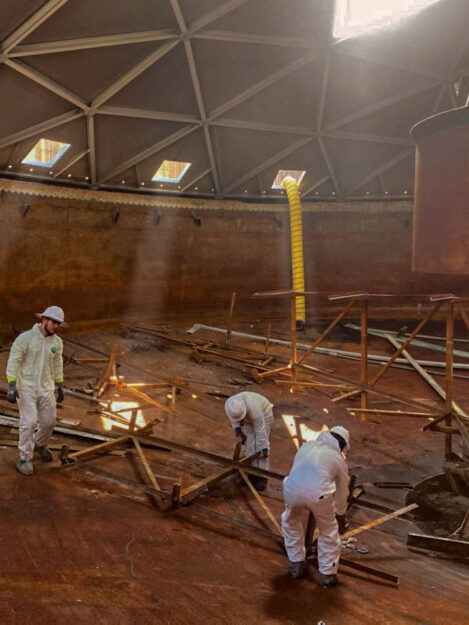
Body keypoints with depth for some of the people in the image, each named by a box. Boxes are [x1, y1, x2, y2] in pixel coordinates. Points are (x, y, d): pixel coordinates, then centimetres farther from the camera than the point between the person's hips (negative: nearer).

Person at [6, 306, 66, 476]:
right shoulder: (25, 338, -17)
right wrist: (11, 386, -28)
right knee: (29, 422, -10)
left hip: (46, 387, 5)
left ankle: (39, 444, 40)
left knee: (49, 421, 10)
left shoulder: (57, 342, -1)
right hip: (26, 387, -5)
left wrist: (60, 386, 16)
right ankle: (24, 459, 6)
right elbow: (13, 362, -19)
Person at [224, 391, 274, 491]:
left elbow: (260, 431, -32)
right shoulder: (230, 406, -29)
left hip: (264, 413, -5)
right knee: (250, 443, -3)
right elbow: (232, 417, -5)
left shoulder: (254, 410, -42)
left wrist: (264, 449, -23)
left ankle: (262, 476, -4)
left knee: (260, 445, -10)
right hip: (248, 417, 5)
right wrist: (238, 433, -15)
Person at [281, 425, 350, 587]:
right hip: (318, 494, -2)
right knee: (329, 532, 24)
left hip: (292, 490, 3)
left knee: (290, 522, 33)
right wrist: (341, 516, 45)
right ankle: (327, 574, 32)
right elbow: (342, 492, 28)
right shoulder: (339, 459, 19)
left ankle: (296, 564, 40)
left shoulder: (306, 446, 27)